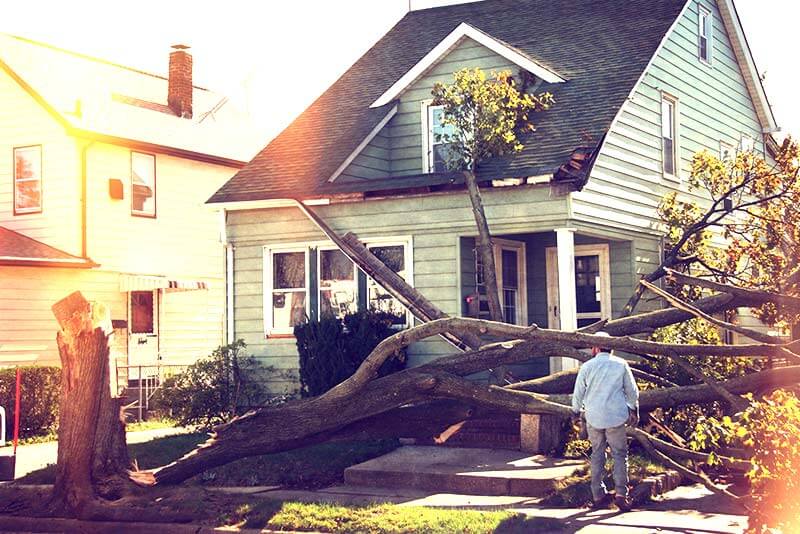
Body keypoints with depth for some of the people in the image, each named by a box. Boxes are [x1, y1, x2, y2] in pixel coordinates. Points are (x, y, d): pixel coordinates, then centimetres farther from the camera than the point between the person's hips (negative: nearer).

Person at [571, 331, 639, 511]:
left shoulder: (587, 367, -3)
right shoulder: (621, 364, -1)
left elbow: (578, 393, 3)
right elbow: (632, 391, 7)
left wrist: (576, 412, 20)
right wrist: (633, 411, 22)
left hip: (593, 417, 1)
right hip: (616, 416, -1)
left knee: (597, 454, 11)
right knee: (620, 454, 5)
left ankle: (598, 495, 11)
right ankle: (621, 494, -4)